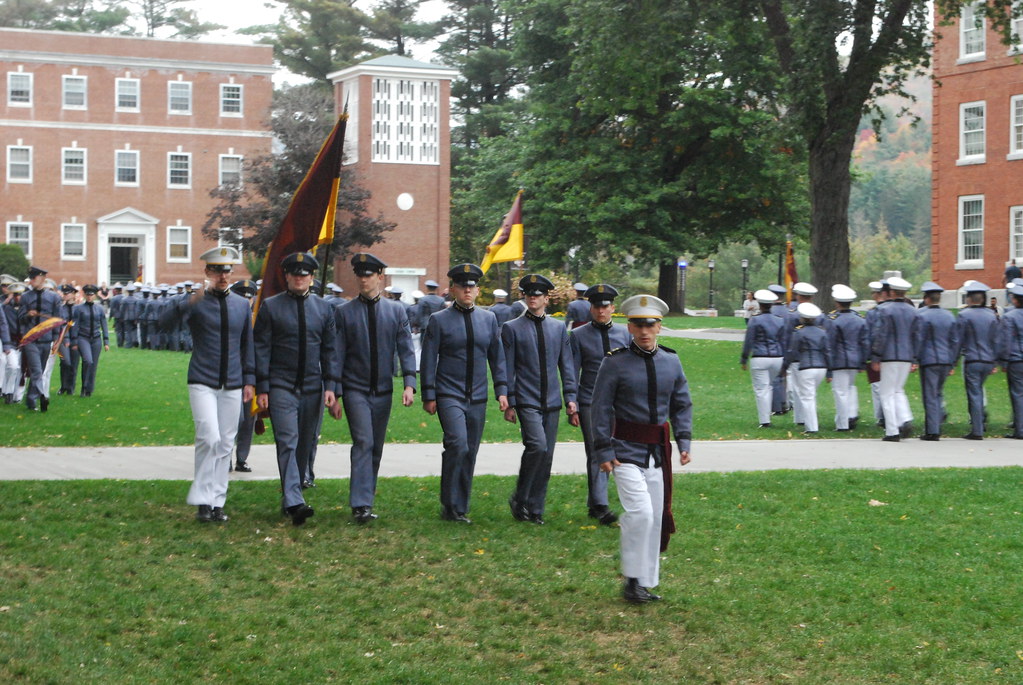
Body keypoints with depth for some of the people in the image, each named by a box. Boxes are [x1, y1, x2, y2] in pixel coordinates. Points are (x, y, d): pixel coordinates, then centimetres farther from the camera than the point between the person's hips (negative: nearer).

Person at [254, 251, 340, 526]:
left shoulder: (324, 309, 10)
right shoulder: (270, 307, 1)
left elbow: (330, 349, 11)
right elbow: (261, 349, 0)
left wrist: (330, 386, 2)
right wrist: (262, 388, -6)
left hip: (313, 387, 4)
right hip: (281, 387, -4)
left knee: (306, 444, 7)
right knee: (288, 442, -13)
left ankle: (291, 497, 19)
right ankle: (294, 502, -20)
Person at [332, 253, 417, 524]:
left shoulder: (396, 310, 6)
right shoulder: (344, 313, 1)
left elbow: (406, 349, 1)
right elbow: (337, 356, 1)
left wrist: (409, 382, -12)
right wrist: (335, 393, -4)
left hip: (383, 390, 3)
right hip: (355, 389, -3)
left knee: (376, 447, 8)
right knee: (363, 442, -15)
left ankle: (366, 498, 20)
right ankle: (361, 504, -18)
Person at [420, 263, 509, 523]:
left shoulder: (489, 319, 10)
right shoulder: (439, 320, -1)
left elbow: (497, 357, 14)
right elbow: (428, 361, 0)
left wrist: (501, 390, 5)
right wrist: (429, 396, -5)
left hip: (478, 398, 4)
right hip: (449, 395, -4)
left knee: (470, 453, 6)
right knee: (458, 445, -20)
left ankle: (461, 508, 16)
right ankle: (450, 506, -10)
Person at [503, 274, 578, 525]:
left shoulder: (559, 329, 12)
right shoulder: (512, 328, 2)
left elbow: (567, 366, 13)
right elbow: (507, 369, 1)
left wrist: (570, 398, 5)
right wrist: (509, 403, -3)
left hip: (552, 402, 4)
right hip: (527, 401, -4)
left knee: (546, 457, 4)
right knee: (538, 446, -21)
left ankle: (536, 509, 13)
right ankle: (519, 499, -5)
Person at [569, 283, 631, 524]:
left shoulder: (625, 333, 7)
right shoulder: (578, 335, 2)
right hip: (590, 404, -2)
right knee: (596, 454, -7)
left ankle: (594, 502, 20)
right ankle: (600, 506, -5)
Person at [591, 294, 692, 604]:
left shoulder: (671, 362, 7)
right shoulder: (615, 363, -7)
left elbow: (682, 405, 14)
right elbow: (602, 410, -5)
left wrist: (684, 442, 2)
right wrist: (604, 452, -10)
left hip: (659, 450, 5)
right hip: (627, 450, -5)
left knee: (656, 516, 9)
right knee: (640, 512, -15)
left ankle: (647, 578, 21)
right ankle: (633, 581, -4)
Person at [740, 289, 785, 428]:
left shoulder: (755, 320, -7)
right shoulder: (779, 321, 7)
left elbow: (748, 342, -6)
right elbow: (783, 343, 10)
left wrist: (743, 360, 3)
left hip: (759, 358, -5)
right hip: (777, 358, 5)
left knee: (761, 389, -1)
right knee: (769, 386, 21)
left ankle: (764, 421, -2)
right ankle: (766, 415, 21)